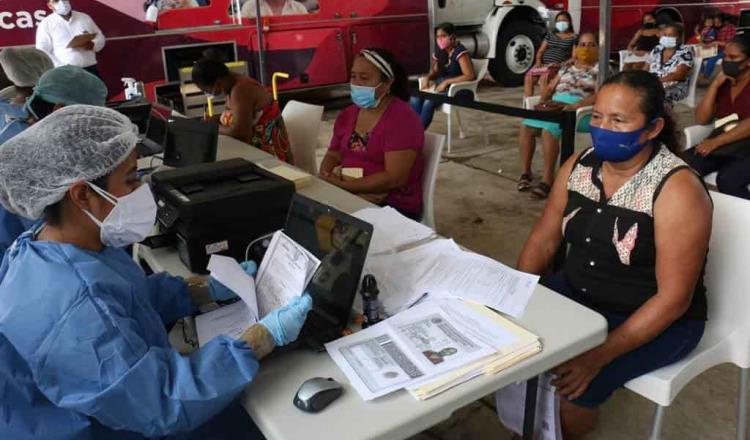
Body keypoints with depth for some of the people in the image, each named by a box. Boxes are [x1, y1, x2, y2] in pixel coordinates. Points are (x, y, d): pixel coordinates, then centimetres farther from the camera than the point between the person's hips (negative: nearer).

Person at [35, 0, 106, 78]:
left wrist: (92, 45, -7)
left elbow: (100, 38, 16)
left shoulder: (85, 17, 14)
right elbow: (43, 53, -2)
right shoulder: (46, 24, 4)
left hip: (90, 69, 3)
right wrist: (61, 67, -16)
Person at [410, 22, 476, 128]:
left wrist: (446, 82, -24)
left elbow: (470, 75, -23)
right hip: (441, 86, 7)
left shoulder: (460, 52, -16)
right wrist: (427, 79, -4)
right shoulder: (439, 51, 6)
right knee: (415, 99, -19)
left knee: (429, 102, -31)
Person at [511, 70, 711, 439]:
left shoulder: (678, 190, -21)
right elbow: (543, 241, 3)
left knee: (570, 387, -25)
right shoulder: (579, 166, -3)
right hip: (575, 293, 6)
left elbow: (673, 298, -22)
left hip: (656, 320, -5)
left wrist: (599, 355, -28)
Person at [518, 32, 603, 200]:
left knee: (549, 128, -36)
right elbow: (550, 87, 23)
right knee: (526, 125, -24)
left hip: (580, 109, -6)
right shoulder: (567, 67, 26)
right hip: (555, 104, 6)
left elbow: (599, 96, -7)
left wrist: (572, 107, -20)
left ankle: (547, 180, -34)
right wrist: (543, 102, 0)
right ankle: (526, 172, -16)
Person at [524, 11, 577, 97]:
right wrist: (538, 61, -2)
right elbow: (541, 51, 19)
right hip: (543, 64, 4)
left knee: (545, 75, -37)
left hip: (559, 67, -4)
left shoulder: (574, 37, 7)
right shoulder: (550, 35, 22)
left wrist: (560, 65, -15)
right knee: (529, 76, -25)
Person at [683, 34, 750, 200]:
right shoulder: (724, 83, 12)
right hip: (723, 145, 5)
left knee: (727, 179, -34)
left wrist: (716, 141, -24)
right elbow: (701, 119, 3)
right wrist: (715, 84, -3)